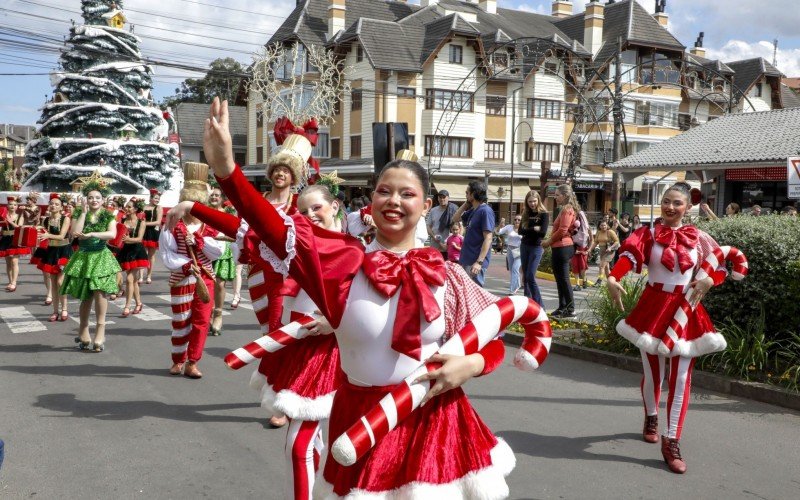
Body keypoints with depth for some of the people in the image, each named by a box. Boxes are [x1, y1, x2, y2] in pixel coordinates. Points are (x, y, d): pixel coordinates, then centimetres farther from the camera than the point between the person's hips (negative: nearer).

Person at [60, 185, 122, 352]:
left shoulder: (108, 216, 0)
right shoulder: (78, 214, 3)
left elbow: (112, 234, -17)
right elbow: (75, 233, -14)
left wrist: (91, 234, -26)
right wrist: (84, 212, -12)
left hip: (101, 257, -1)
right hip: (83, 257, 1)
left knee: (99, 291, -15)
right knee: (86, 296, 5)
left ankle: (100, 329, -6)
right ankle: (83, 331, 21)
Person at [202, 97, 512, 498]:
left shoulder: (447, 277, -3)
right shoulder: (344, 262, -6)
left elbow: (494, 340, 6)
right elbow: (278, 231, -20)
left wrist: (470, 365, -16)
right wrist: (225, 168, -32)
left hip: (433, 420, 0)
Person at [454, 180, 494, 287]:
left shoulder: (485, 211, -14)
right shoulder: (472, 211, 13)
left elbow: (488, 239, -19)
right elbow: (455, 219, 23)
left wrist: (479, 262, -25)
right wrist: (465, 204, 10)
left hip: (475, 262, -9)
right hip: (465, 260, 9)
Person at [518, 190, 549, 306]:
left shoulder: (544, 214, -7)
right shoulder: (526, 214, 9)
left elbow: (543, 232, -18)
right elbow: (520, 231, -1)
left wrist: (528, 230, -8)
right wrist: (534, 229, -13)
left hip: (536, 247, -6)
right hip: (524, 246, 6)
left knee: (530, 277, -14)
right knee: (525, 277, 8)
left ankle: (539, 305, -8)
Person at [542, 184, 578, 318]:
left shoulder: (567, 209, -12)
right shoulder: (565, 209, 19)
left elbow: (562, 230, -19)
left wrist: (549, 241, -8)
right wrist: (550, 241, 12)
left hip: (562, 247, -10)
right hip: (561, 247, 10)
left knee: (564, 279, -6)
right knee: (560, 279, 13)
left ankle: (570, 309, -3)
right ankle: (562, 308, 18)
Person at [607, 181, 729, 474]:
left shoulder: (698, 238, 5)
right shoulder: (649, 234, -2)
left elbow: (722, 264, 10)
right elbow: (629, 256, -19)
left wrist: (709, 281, -12)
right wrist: (612, 279, -39)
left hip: (686, 311, 1)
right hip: (654, 308, -1)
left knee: (681, 377, -4)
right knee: (652, 372, 11)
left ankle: (671, 442, 2)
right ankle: (651, 418, 40)